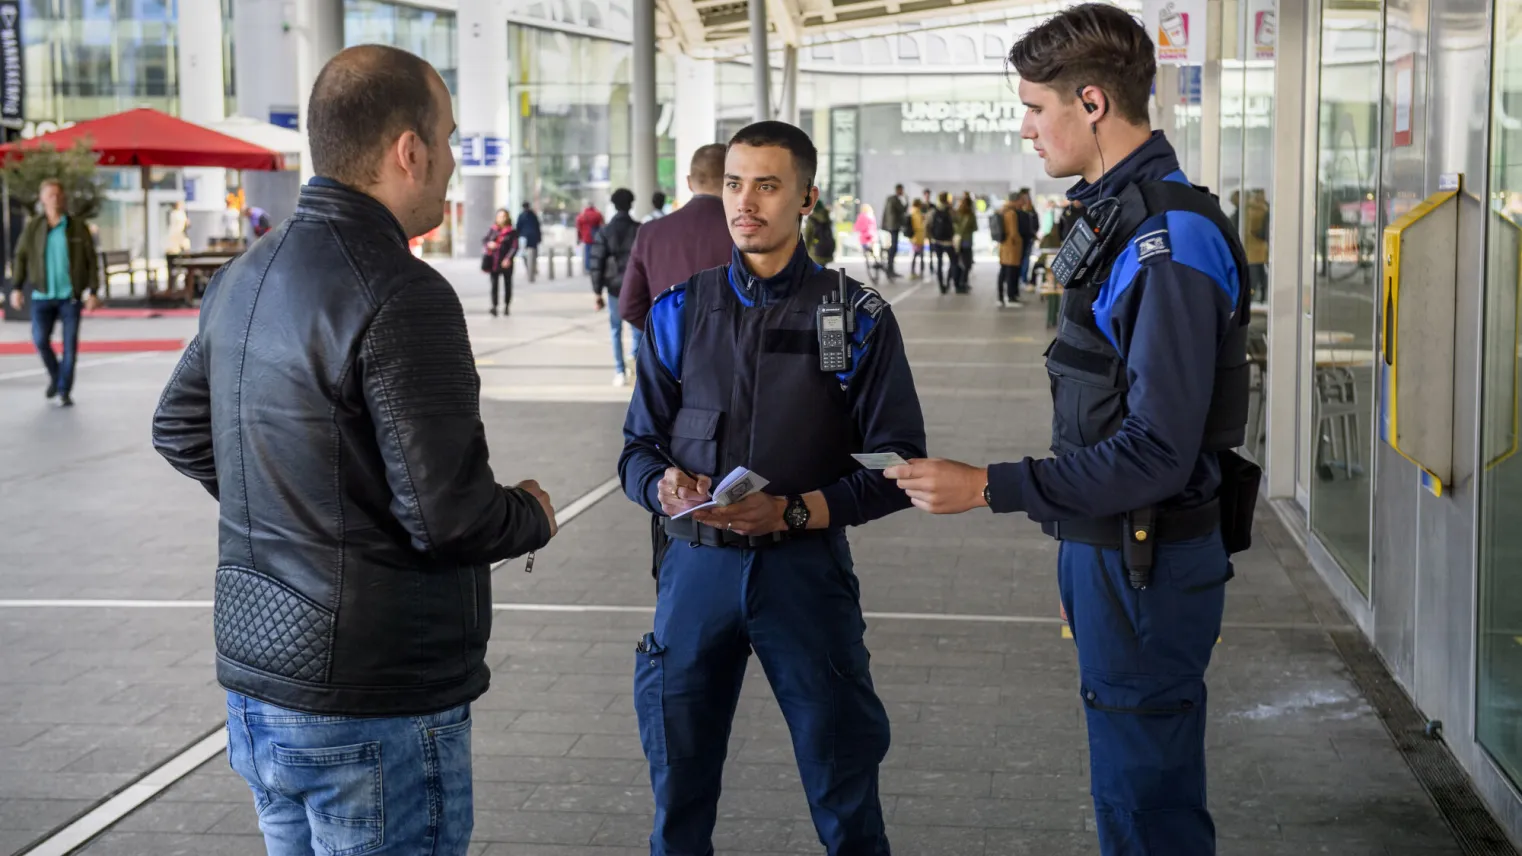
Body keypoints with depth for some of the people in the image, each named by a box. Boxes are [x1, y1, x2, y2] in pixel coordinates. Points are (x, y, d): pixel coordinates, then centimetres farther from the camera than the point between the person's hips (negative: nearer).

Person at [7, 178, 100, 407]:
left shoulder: (78, 227, -1)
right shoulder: (33, 228, 2)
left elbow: (91, 260, 1)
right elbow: (20, 257, 6)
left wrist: (93, 291, -3)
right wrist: (16, 288, -3)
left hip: (70, 296, -1)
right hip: (43, 296, 1)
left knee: (70, 344, -1)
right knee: (40, 340, -4)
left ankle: (64, 391, 8)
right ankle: (55, 376, 23)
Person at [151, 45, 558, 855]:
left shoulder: (245, 276, 6)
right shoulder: (401, 296, -21)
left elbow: (178, 429, 19)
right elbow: (449, 517, -22)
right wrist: (531, 514, -2)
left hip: (256, 683, 9)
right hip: (374, 711, -8)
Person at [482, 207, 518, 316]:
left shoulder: (512, 232, -1)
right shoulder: (492, 230, 6)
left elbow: (514, 247, -6)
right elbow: (484, 240, 11)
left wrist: (508, 258, -18)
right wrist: (488, 244, -13)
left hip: (506, 262, -1)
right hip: (494, 261, 1)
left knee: (507, 284, 8)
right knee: (494, 284, -4)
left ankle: (507, 306, 19)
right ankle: (494, 306, -7)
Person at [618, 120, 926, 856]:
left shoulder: (858, 318, -1)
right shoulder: (681, 312, 7)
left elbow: (896, 465, -3)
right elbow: (638, 448, 9)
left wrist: (794, 511, -17)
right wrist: (663, 484, -14)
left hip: (805, 566, -2)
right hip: (696, 566, 2)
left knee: (843, 793, 8)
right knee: (678, 782, 13)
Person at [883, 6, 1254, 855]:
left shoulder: (1170, 243, -22)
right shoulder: (1123, 216, 9)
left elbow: (1157, 453, -26)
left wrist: (990, 488, -23)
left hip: (1148, 566, -9)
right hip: (1108, 550, 9)